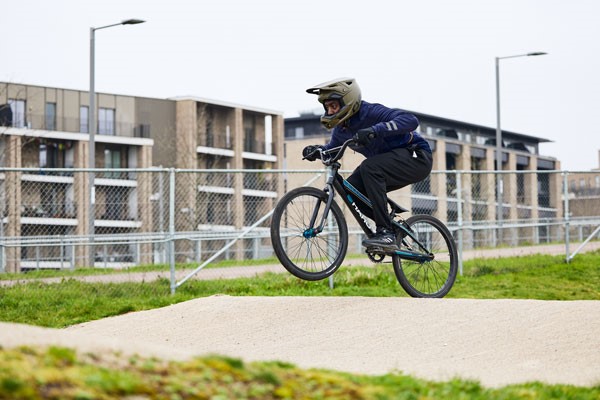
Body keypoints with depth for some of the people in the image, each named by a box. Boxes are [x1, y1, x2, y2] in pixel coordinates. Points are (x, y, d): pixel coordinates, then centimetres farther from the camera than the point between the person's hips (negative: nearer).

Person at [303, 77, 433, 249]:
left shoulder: (371, 112, -23)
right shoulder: (342, 128, 1)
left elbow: (411, 120, -35)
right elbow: (332, 148, 22)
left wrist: (375, 130, -47)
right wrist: (316, 150, -2)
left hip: (416, 158, -9)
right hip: (389, 164, 9)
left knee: (369, 167, -32)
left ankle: (386, 232, -31)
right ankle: (391, 226, 8)